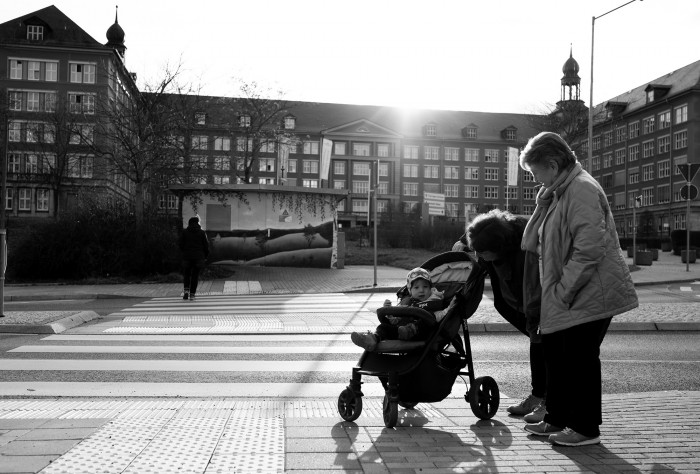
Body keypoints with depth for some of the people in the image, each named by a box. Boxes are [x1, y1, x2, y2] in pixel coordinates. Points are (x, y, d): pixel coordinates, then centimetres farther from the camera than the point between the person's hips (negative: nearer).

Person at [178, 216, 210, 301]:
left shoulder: (185, 232, 3)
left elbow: (180, 244, -1)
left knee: (186, 274, 13)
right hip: (199, 257, 0)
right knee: (195, 275, 5)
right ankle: (192, 294, 2)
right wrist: (205, 256, 12)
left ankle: (186, 290, -8)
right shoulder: (202, 233, 2)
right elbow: (206, 245, -1)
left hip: (187, 256, 0)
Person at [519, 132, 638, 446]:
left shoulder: (581, 190, -17)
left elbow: (589, 249, -26)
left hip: (588, 295, -10)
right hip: (565, 299, 10)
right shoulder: (559, 193, 14)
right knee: (555, 355, 15)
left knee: (580, 359, 0)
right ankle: (557, 419, 29)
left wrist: (564, 290, -19)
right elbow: (532, 244, 10)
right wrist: (542, 205, -3)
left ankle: (586, 428, 16)